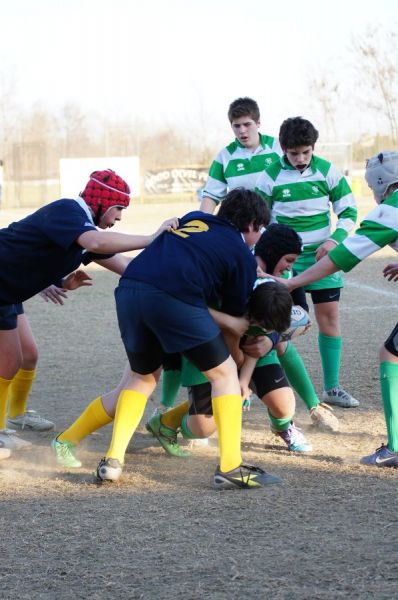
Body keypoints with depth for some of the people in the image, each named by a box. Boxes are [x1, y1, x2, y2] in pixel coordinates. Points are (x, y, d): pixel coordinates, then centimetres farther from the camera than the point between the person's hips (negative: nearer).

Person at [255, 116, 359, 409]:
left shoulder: (327, 171, -4)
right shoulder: (271, 176, -7)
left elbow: (349, 211, 3)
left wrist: (334, 240, -12)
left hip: (321, 256, 2)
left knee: (329, 315, -2)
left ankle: (332, 387, 7)